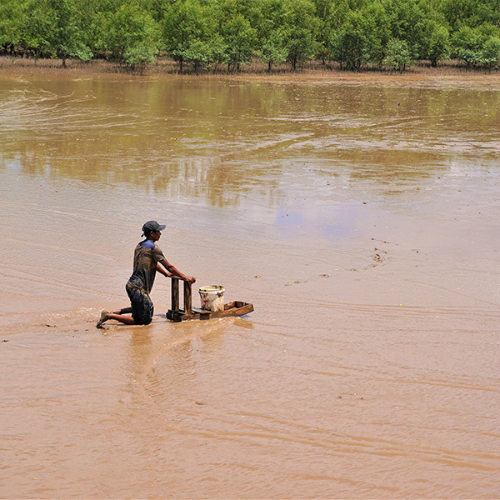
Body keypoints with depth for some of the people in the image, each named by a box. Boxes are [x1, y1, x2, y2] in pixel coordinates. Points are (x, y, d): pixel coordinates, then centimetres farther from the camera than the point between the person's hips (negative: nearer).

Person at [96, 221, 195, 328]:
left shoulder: (139, 246, 14)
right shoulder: (153, 247, -12)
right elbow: (169, 266, -8)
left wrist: (166, 274, 35)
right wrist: (185, 278, 1)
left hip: (131, 284, 9)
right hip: (139, 288, -9)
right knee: (145, 320, -3)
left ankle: (116, 312, 18)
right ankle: (110, 316, -10)